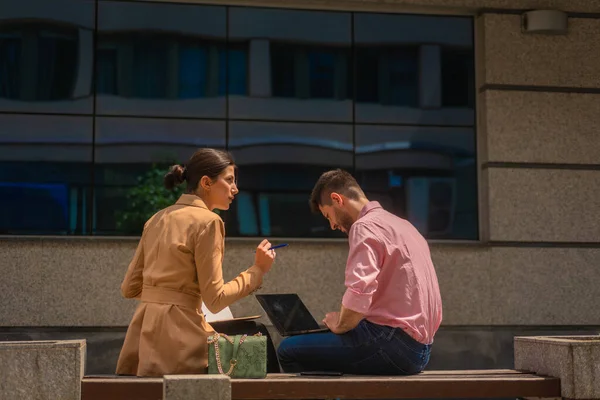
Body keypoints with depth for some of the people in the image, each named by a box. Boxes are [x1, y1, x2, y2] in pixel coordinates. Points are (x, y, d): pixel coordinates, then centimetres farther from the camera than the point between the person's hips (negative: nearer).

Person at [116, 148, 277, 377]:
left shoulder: (158, 219, 14)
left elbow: (129, 288, 16)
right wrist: (258, 269, -2)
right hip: (177, 336, -8)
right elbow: (214, 300, -11)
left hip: (142, 335, 8)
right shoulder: (208, 221, -8)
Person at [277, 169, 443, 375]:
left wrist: (339, 325, -6)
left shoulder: (365, 227, -11)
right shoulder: (401, 224, 18)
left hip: (395, 344, -10)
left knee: (289, 350, -9)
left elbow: (359, 295, -24)